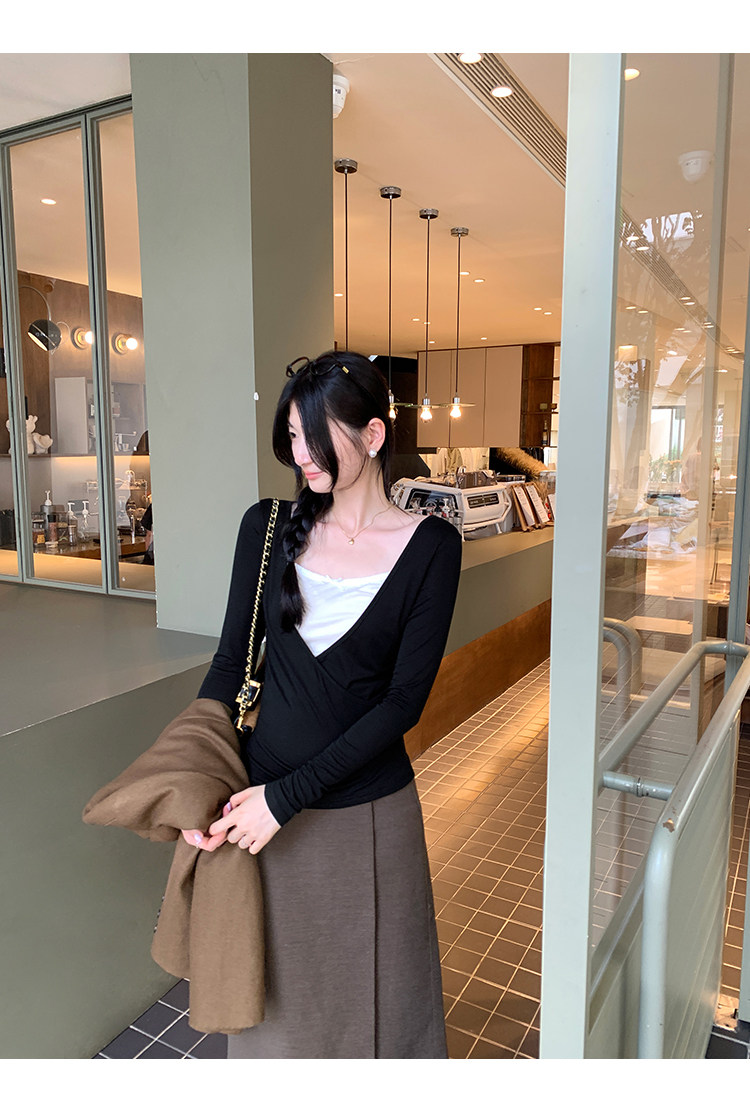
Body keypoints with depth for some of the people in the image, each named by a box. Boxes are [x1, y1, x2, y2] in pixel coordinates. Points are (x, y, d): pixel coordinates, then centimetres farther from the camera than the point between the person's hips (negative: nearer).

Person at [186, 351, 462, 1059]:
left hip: (369, 810, -2)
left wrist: (286, 795, -17)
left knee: (373, 996, 18)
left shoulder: (429, 546, -10)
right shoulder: (268, 527, -1)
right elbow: (231, 661, 2)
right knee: (276, 997, 21)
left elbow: (404, 700, -13)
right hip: (262, 804, 2)